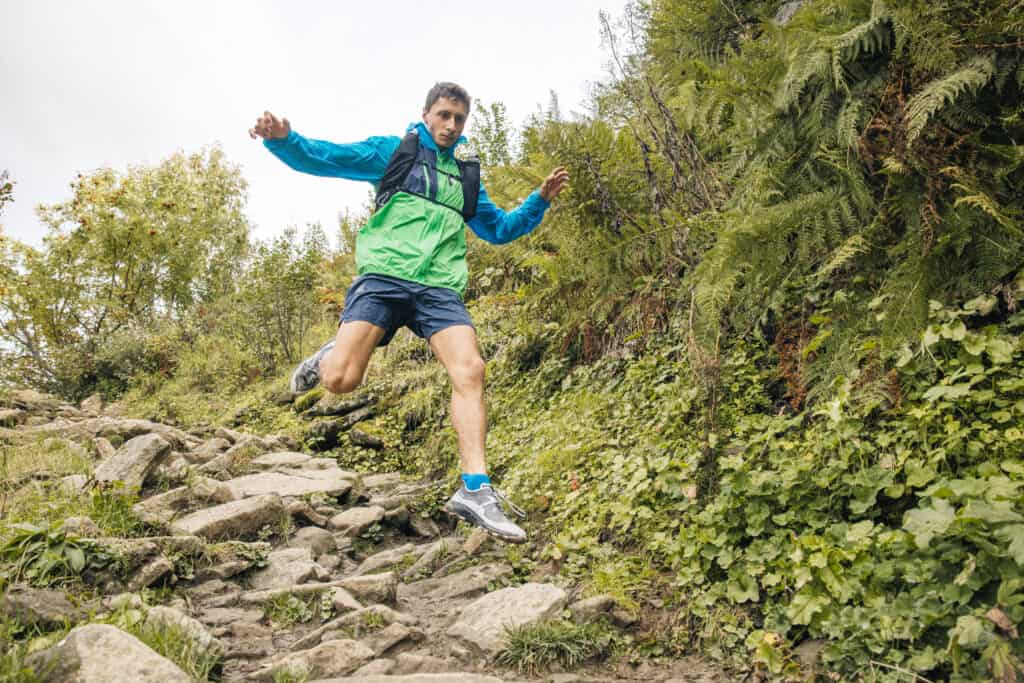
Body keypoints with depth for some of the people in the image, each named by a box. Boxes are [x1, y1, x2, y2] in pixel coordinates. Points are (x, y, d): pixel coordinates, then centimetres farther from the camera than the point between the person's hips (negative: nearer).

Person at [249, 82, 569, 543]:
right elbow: (325, 158, 6)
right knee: (341, 380, -16)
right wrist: (283, 139, -14)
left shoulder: (466, 177, 27)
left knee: (470, 371, -19)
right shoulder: (393, 151, 14)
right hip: (384, 278, -3)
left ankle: (475, 490, -18)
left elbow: (500, 229, 33)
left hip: (439, 289, 3)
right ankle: (328, 357, 23)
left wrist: (539, 201, 19)